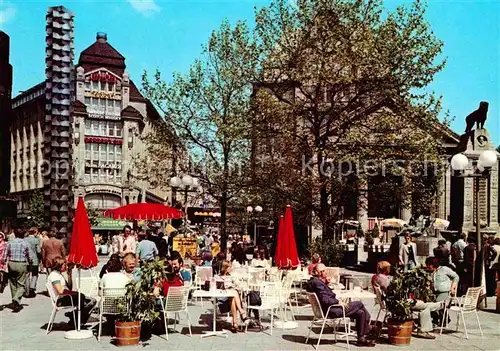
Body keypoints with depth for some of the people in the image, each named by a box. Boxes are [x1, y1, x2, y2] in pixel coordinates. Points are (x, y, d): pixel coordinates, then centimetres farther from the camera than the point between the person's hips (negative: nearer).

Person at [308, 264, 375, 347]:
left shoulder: (315, 281, 13)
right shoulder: (317, 282, -19)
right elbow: (324, 300, -26)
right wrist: (338, 301, -15)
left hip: (331, 308, 10)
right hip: (331, 311, -10)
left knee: (360, 313, 7)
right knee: (359, 304, -4)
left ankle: (361, 339, 11)